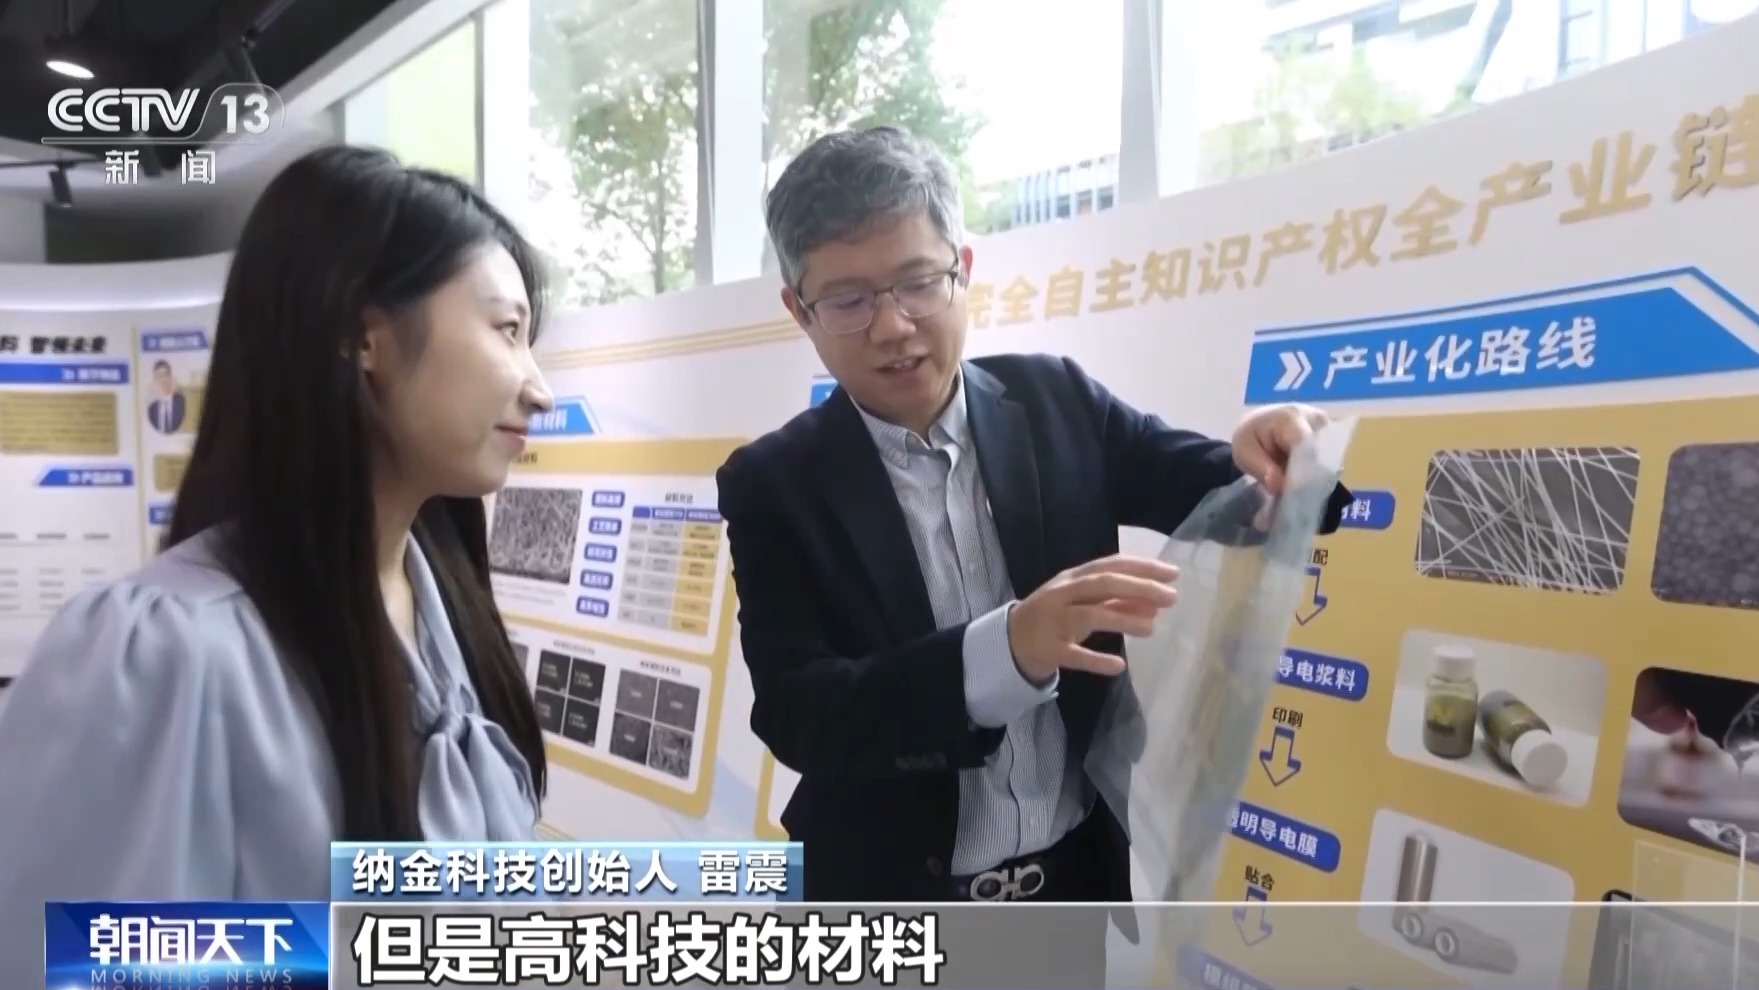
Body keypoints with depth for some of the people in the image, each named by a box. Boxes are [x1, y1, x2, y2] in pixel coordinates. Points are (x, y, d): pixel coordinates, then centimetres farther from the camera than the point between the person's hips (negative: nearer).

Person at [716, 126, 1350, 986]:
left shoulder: (1053, 401, -4)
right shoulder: (773, 484, -11)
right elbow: (794, 715, -20)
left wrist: (1263, 460, -25)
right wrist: (1007, 650, -35)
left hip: (1079, 879, 3)